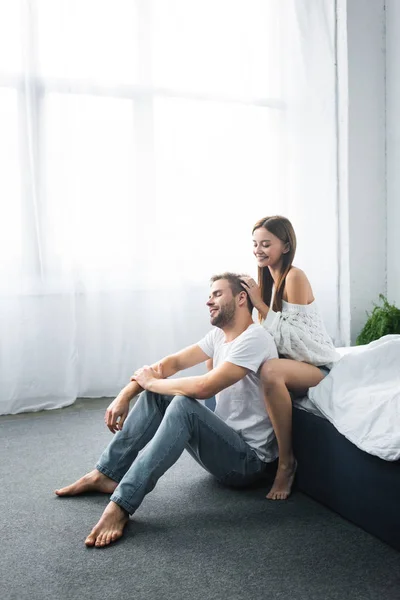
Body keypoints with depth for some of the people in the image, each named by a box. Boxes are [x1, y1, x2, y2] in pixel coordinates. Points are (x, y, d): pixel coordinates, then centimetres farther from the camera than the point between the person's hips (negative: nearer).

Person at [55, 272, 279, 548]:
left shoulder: (254, 338, -21)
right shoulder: (220, 334, 7)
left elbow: (203, 387, -31)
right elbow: (174, 362, 4)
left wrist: (151, 381, -15)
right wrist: (126, 394, -8)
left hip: (249, 459, -9)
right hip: (223, 444, 9)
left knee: (185, 405, -32)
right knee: (156, 394, -1)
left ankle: (121, 506, -29)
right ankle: (106, 475, 1)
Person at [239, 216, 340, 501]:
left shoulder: (295, 276, -16)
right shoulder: (269, 278, 9)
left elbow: (288, 335, -20)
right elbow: (273, 334, 11)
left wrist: (259, 302, -20)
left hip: (319, 366, -9)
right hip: (294, 362, 9)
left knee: (271, 371, -37)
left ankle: (287, 462, -19)